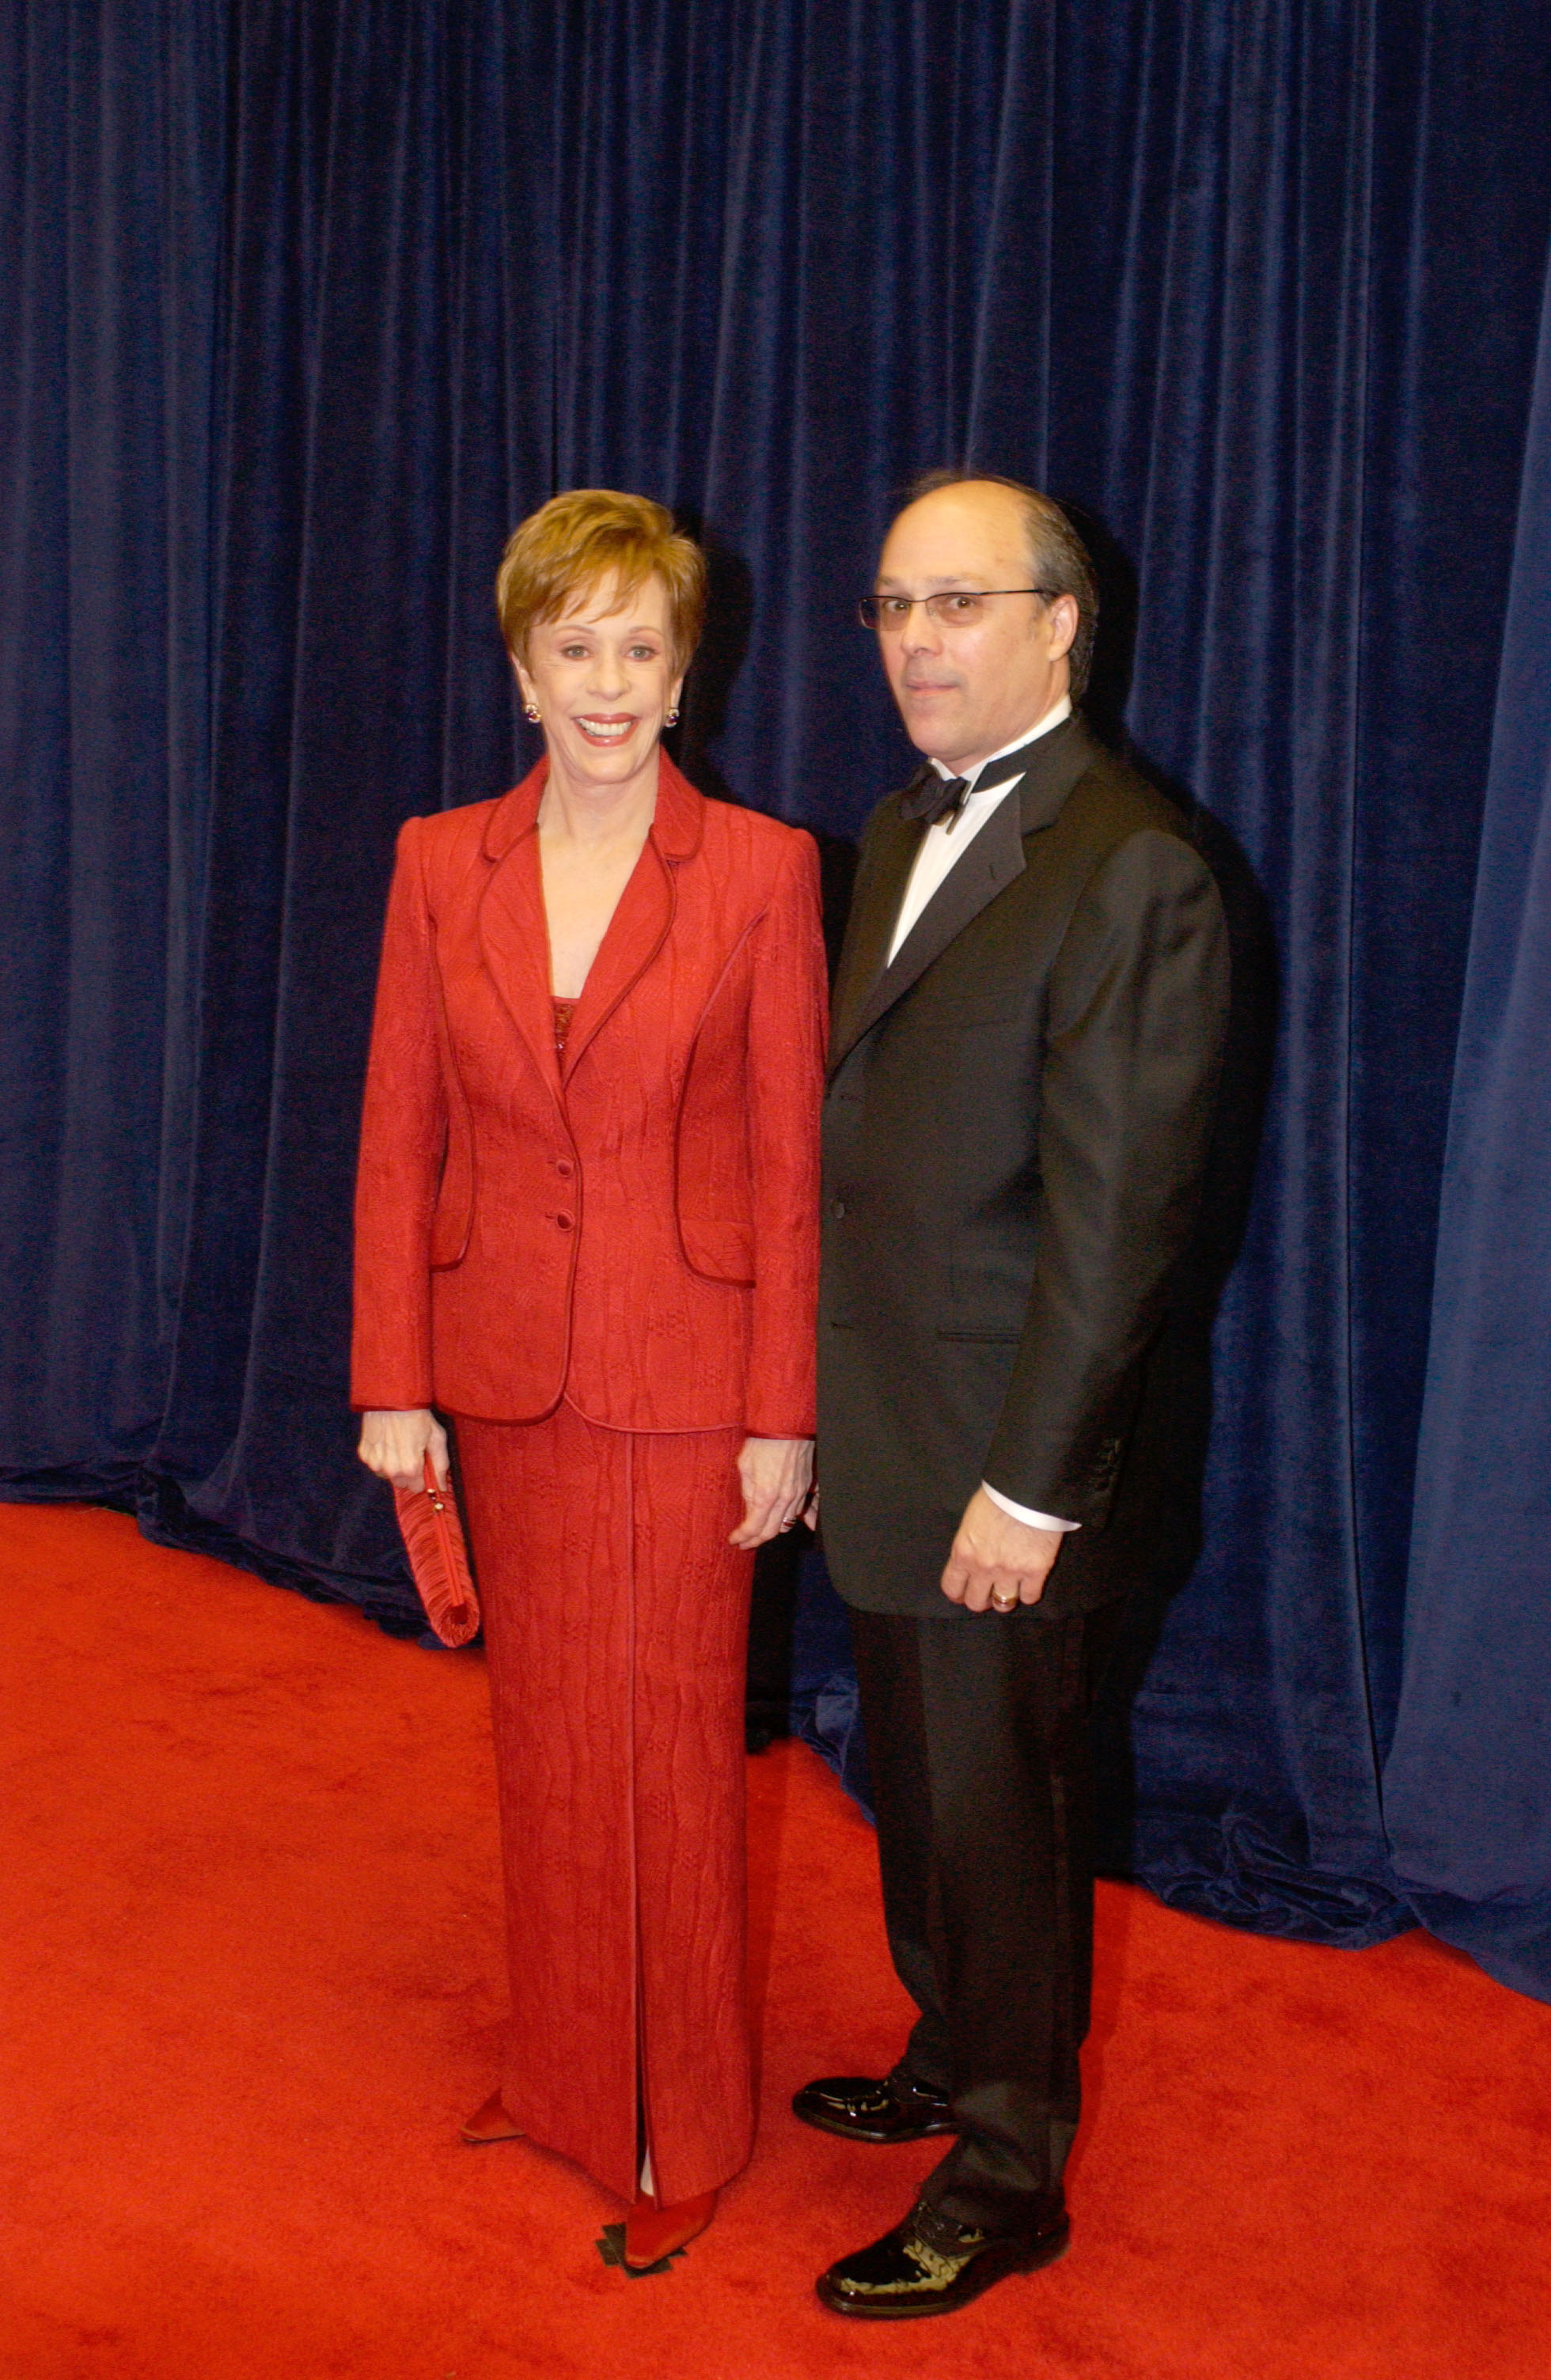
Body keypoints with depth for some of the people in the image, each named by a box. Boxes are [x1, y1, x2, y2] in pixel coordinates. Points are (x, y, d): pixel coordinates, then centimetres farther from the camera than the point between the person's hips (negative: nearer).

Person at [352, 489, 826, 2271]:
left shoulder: (761, 868, -6)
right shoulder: (442, 864, 2)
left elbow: (789, 1160, -6)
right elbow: (398, 1141, 4)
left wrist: (783, 1414, -8)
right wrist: (392, 1382, 0)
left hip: (684, 1373, -3)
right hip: (504, 1367, 3)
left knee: (669, 1744, 6)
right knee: (541, 1732, 16)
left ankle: (681, 2126, 26)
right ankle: (563, 2076, 36)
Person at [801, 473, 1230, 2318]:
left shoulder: (1128, 871, -19)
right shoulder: (904, 830, 10)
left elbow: (1115, 1216, -21)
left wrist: (1028, 1486, -20)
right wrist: (828, 1405, 13)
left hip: (1004, 1470, -8)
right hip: (880, 1440, 8)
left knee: (999, 1821, 8)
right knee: (919, 1793, 23)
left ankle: (1004, 2182, 28)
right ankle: (950, 2061, 45)